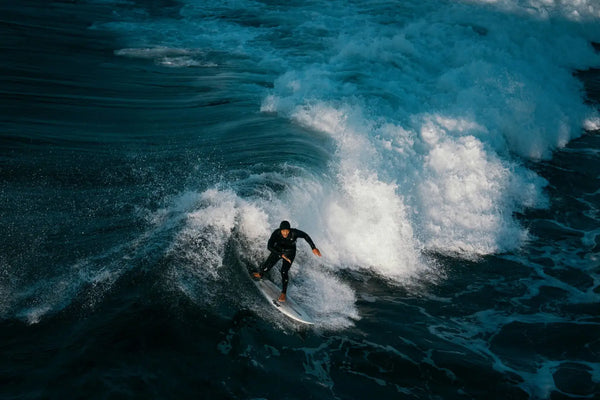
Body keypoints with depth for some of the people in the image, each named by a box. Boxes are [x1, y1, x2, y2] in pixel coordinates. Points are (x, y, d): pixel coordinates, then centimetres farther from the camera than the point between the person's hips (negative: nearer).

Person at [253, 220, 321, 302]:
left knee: (284, 271, -17)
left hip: (289, 252, -1)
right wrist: (281, 255, -42)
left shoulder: (294, 233, -33)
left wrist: (313, 248, -19)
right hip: (278, 251, 1)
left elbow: (306, 236, -16)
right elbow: (269, 246, -34)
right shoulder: (276, 233, -32)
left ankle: (283, 293, 0)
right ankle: (260, 274, 40)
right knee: (266, 267, 2)